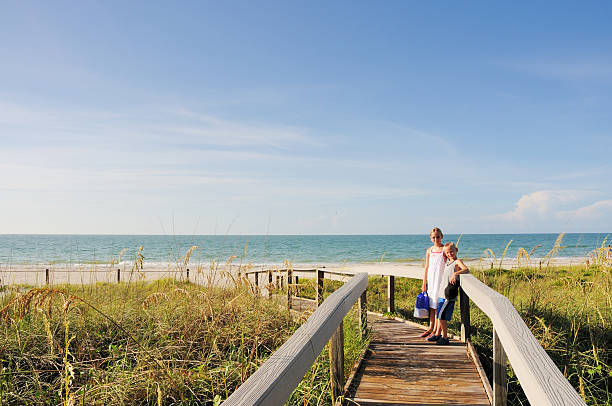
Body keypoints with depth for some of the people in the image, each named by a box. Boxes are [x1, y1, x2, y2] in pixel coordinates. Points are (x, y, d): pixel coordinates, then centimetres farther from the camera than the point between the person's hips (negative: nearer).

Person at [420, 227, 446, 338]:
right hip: (430, 281, 5)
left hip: (440, 280, -5)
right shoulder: (429, 251, 9)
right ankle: (431, 328, 20)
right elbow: (426, 268, 11)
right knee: (431, 306, 10)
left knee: (437, 305, -3)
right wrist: (424, 284, 9)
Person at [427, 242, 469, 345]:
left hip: (449, 295, -8)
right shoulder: (447, 262, 16)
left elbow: (466, 269, -26)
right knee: (439, 315, 14)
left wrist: (455, 273, -40)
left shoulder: (457, 261, -7)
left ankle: (445, 337, 2)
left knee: (442, 315, -8)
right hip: (441, 293, 8)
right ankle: (437, 334, 28)